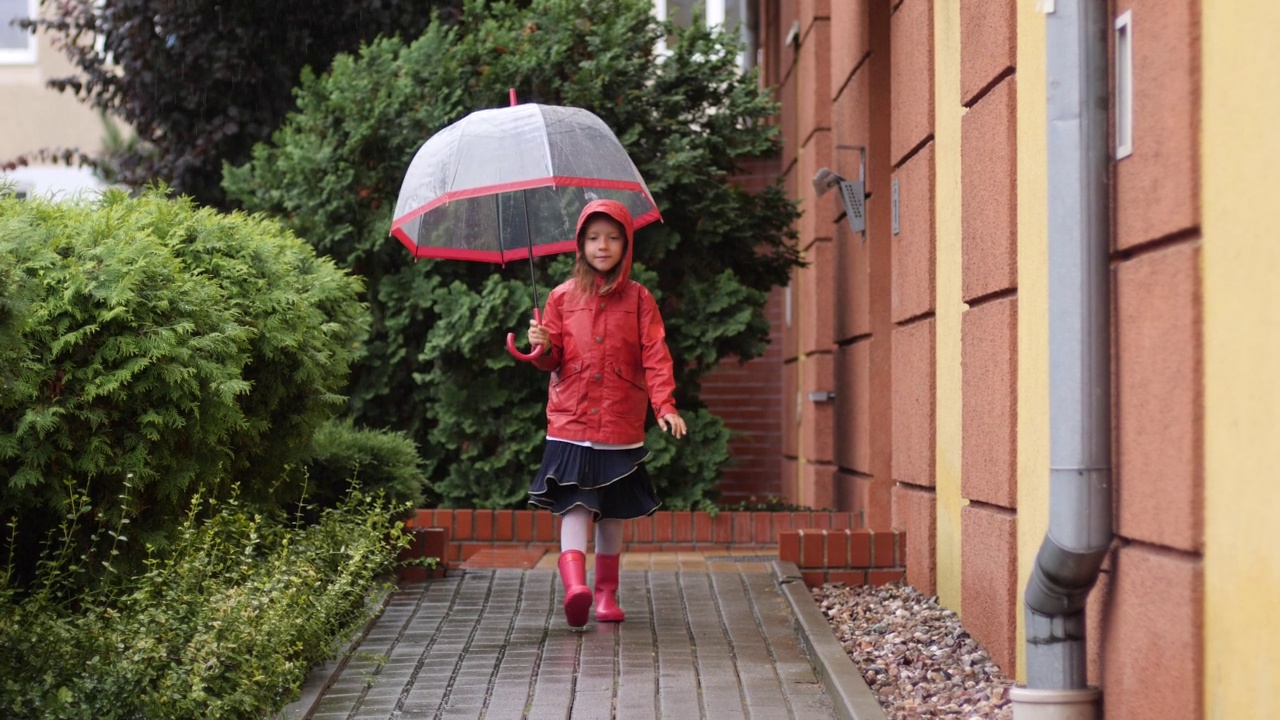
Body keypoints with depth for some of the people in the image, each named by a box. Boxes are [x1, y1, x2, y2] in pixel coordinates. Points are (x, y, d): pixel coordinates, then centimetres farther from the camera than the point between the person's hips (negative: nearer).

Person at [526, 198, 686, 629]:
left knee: (612, 513, 9)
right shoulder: (562, 297, 7)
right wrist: (543, 347, -14)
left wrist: (665, 405, -15)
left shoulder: (638, 299, 6)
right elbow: (553, 359, 10)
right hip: (570, 423, -1)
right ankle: (575, 585, -30)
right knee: (575, 505, -15)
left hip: (621, 427, 1)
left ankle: (606, 594, 21)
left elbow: (655, 356, -1)